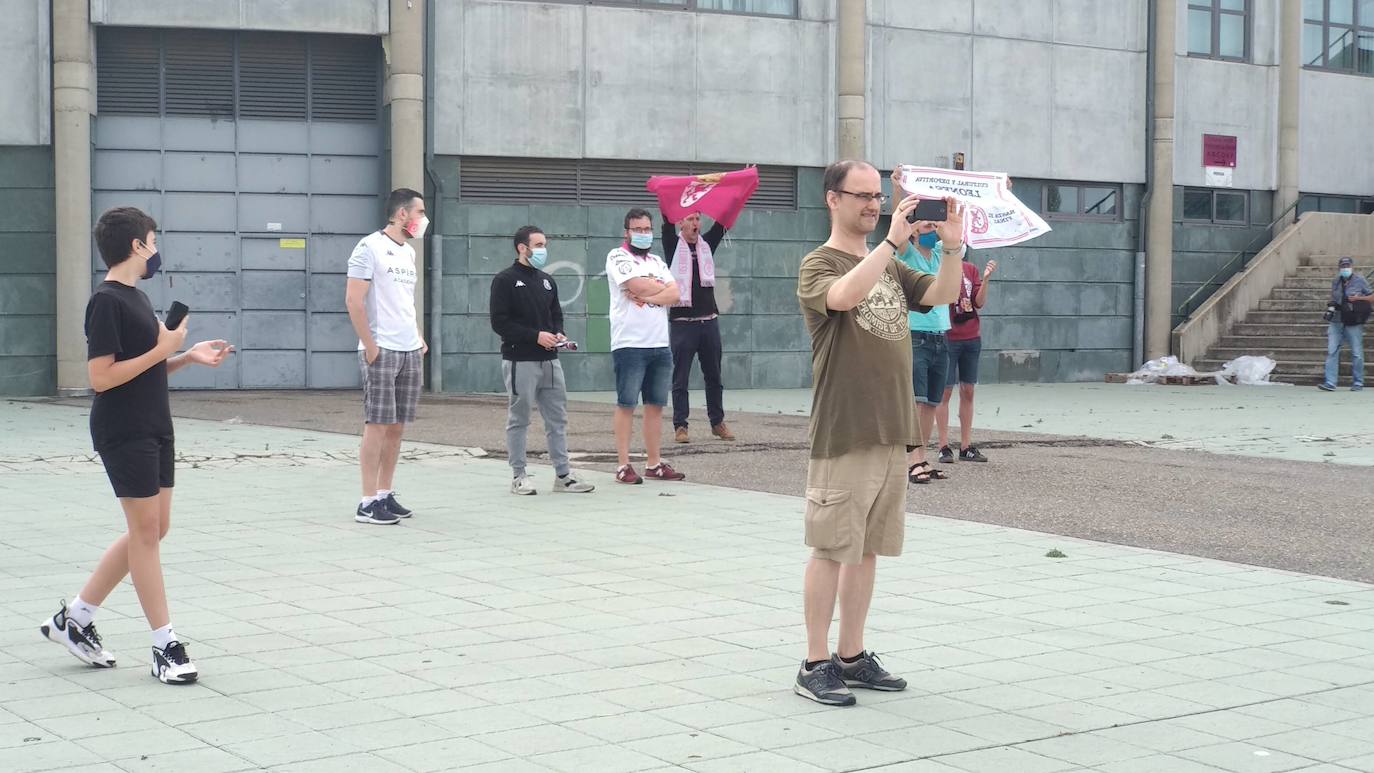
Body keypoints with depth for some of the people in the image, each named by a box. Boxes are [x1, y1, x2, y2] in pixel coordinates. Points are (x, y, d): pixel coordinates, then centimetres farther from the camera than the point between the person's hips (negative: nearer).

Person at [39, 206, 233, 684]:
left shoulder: (136, 297, 15)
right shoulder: (106, 301, -14)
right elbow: (102, 377, -19)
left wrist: (188, 357, 8)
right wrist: (162, 350, -18)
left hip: (154, 428, 10)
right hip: (124, 433, -10)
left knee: (153, 529, 12)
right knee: (146, 530, -3)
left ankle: (74, 619, 21)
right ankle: (165, 645, 4)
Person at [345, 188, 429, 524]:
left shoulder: (408, 252, 16)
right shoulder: (370, 248, -8)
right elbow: (354, 301, -13)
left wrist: (419, 338, 14)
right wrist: (370, 346, -16)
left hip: (410, 352, 8)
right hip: (381, 352, -8)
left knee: (397, 426, 9)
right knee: (377, 425, -7)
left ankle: (385, 494, 16)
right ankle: (368, 503, -4)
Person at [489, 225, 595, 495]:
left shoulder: (547, 281, 17)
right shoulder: (505, 280, -5)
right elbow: (499, 322, -11)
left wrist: (558, 333, 3)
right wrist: (536, 336, -17)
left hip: (549, 360, 7)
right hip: (520, 361, -7)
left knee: (558, 417, 5)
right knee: (518, 419, 1)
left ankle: (563, 474, 9)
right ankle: (519, 476, 7)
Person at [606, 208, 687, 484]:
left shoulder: (657, 262, 18)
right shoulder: (618, 257, -1)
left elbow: (675, 295, 4)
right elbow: (637, 286, -17)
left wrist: (647, 295, -11)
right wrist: (661, 287, 1)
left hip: (660, 345, 6)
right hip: (629, 344, -6)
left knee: (656, 405, 7)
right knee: (626, 404, -4)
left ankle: (654, 463, 12)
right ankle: (623, 466, -2)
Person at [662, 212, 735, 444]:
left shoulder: (707, 244, 11)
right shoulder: (673, 246, 0)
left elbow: (722, 224, 4)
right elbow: (667, 223, -13)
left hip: (709, 320, 4)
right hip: (682, 322, -4)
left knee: (713, 376, 11)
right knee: (681, 377, -1)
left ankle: (717, 422, 20)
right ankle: (680, 426, 3)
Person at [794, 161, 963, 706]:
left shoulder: (890, 267, 16)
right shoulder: (818, 266, -4)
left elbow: (943, 294, 3)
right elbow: (844, 295, -27)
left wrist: (952, 246, -13)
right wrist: (893, 239, -29)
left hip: (892, 433, 7)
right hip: (842, 435, -7)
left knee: (867, 548, 11)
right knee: (832, 549, -3)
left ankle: (852, 656, 20)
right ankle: (816, 665, 3)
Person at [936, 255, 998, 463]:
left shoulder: (971, 269, 9)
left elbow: (979, 303, 4)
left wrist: (985, 279, -9)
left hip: (972, 337, 5)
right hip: (947, 337, -5)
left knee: (968, 391, 7)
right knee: (945, 391, -2)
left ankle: (966, 446, 12)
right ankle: (944, 447, 2)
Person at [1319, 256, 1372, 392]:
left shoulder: (1360, 281, 0)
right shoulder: (1336, 282, 12)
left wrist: (1358, 298, -12)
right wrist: (1331, 304, 5)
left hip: (1354, 323, -4)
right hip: (1336, 321, 4)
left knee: (1356, 353, 3)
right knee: (1332, 351, -5)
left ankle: (1358, 382, 15)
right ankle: (1330, 383, -8)